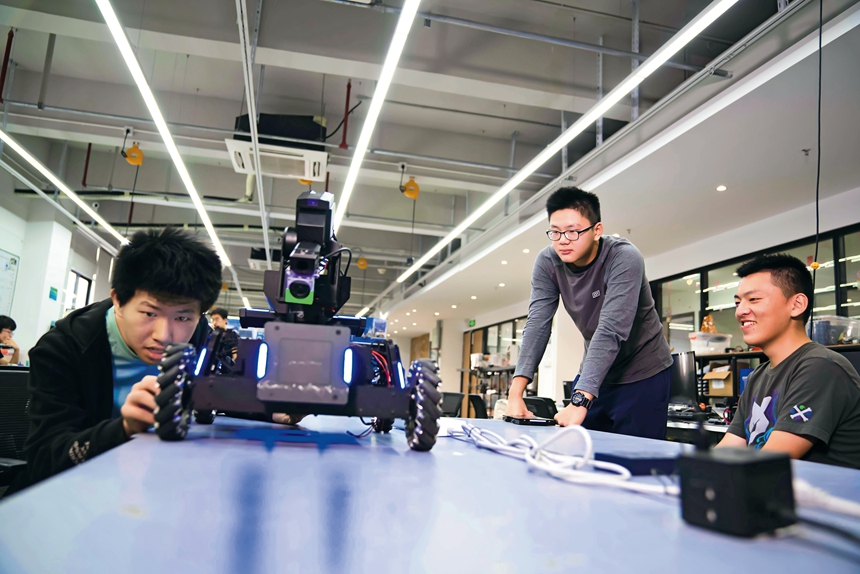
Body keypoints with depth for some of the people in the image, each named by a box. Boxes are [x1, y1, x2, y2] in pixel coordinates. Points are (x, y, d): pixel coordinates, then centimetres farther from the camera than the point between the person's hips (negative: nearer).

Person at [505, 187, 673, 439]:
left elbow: (610, 331, -34)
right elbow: (537, 325, -17)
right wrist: (516, 393, -29)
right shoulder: (547, 262, -11)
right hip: (594, 371, 4)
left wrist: (579, 401, -42)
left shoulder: (624, 258, -25)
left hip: (642, 373, -4)